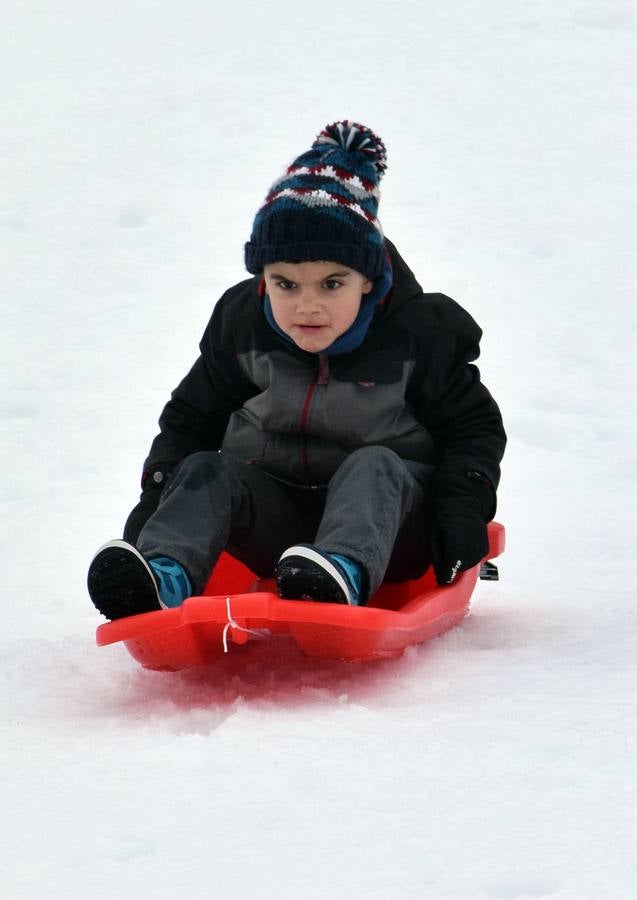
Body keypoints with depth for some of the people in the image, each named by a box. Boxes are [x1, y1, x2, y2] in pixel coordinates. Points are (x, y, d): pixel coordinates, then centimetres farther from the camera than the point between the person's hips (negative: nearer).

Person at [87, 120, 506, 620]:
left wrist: (462, 511, -16)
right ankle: (164, 573, -53)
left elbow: (476, 426, -1)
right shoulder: (240, 327, -2)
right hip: (277, 517, 3)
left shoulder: (420, 334, -11)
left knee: (373, 467, -34)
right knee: (206, 473, -23)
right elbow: (192, 417, 12)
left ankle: (345, 570, -66)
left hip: (390, 521, -3)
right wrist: (159, 492, -4)